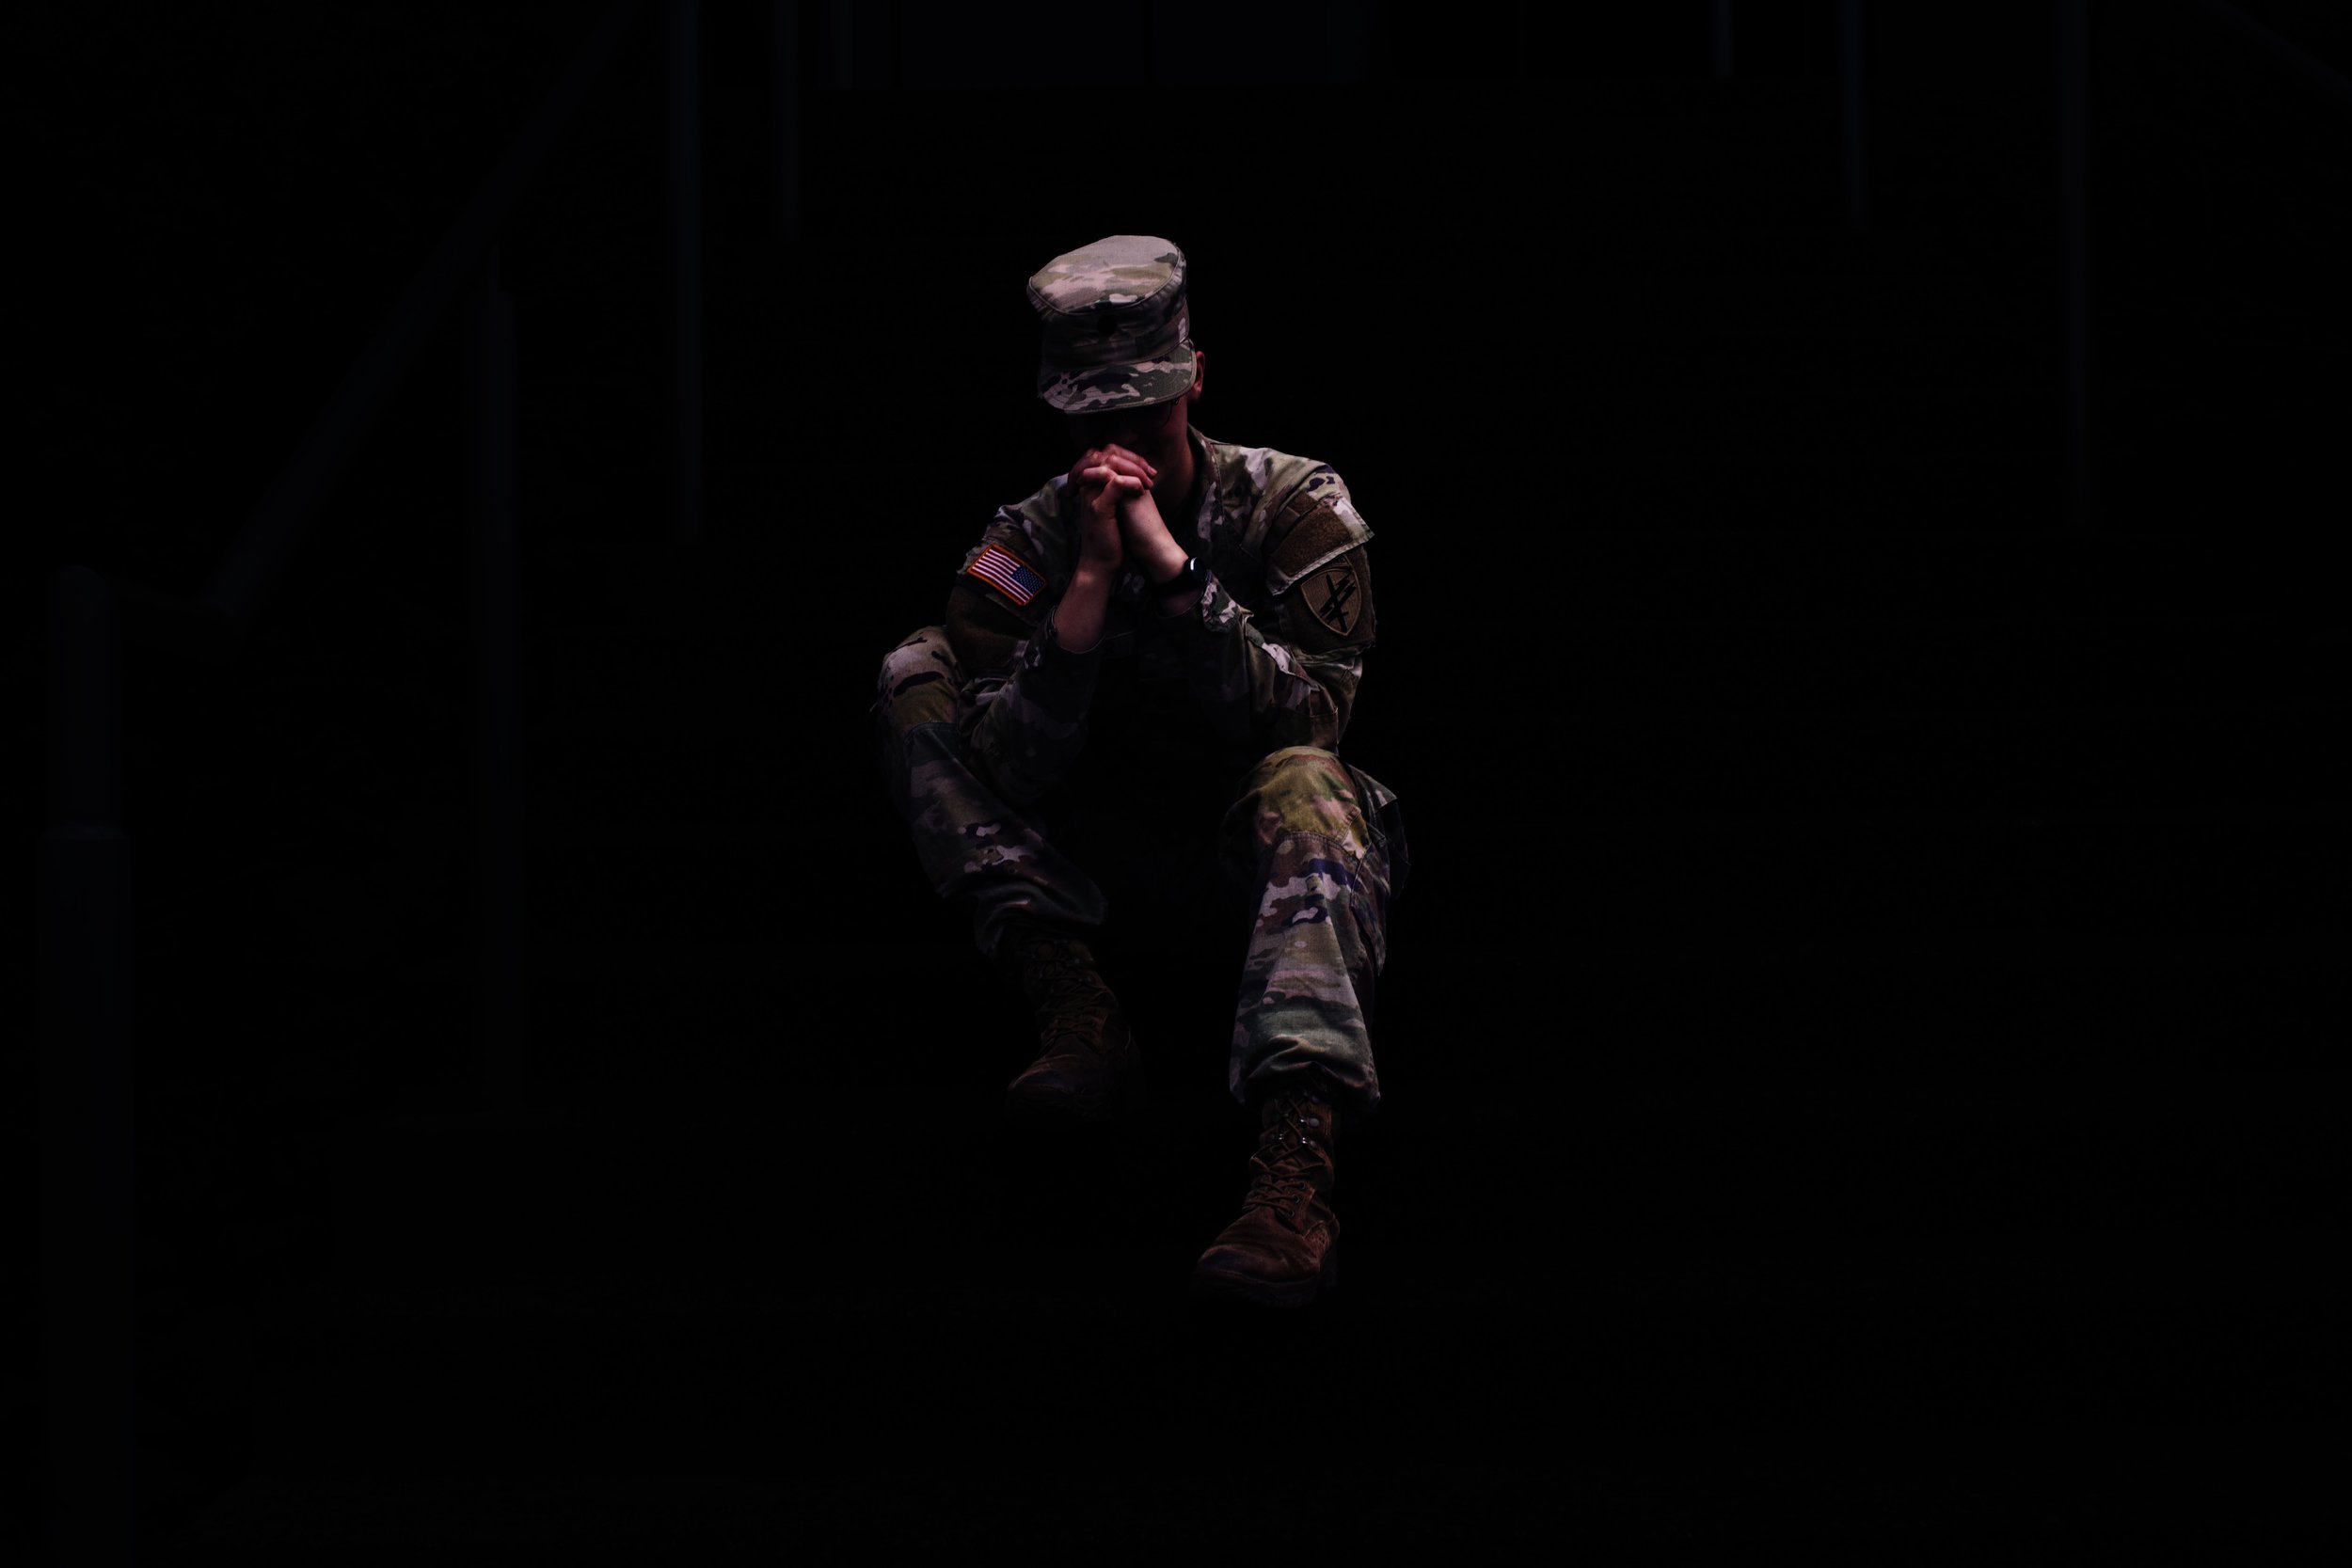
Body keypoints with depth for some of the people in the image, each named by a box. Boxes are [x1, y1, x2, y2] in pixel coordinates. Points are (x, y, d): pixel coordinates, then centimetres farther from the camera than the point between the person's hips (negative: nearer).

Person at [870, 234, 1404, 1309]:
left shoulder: (1295, 505, -9)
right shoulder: (1026, 542, -7)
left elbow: (1311, 715, -23)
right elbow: (1013, 771, -19)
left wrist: (1167, 558, -28)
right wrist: (1093, 574, -27)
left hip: (1256, 852, -2)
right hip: (1100, 854, 3)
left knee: (1305, 782, -38)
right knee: (912, 676, -13)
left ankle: (1297, 1162, -57)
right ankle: (1077, 1011, -27)